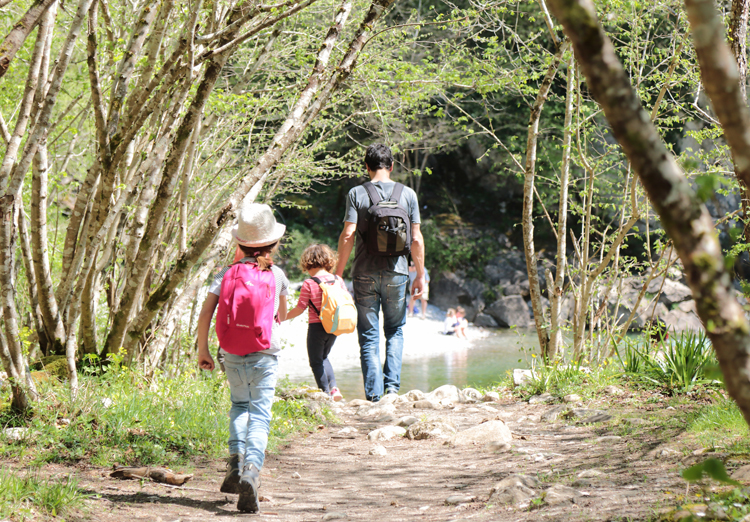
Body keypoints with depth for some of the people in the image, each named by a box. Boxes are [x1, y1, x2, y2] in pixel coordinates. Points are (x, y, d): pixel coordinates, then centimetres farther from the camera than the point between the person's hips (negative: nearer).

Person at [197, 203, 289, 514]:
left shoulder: (227, 274, 3)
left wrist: (202, 350, 8)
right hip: (265, 353, -2)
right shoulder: (276, 275, 4)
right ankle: (252, 469, -23)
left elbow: (205, 314, -2)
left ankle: (236, 457, 6)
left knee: (239, 404, 24)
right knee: (260, 412, -3)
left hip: (232, 356, 2)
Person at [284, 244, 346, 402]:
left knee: (316, 361, 9)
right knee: (323, 357, 24)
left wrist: (283, 317, 3)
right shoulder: (338, 280, 1)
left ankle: (326, 393, 4)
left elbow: (299, 309, -11)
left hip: (316, 327, -6)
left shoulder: (309, 284, -13)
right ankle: (334, 387, 9)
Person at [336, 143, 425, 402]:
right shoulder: (408, 194, 2)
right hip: (396, 273, 1)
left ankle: (373, 393, 1)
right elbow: (416, 239, 1)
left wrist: (338, 272, 0)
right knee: (394, 330, 16)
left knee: (369, 335, 5)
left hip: (365, 274, -1)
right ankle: (392, 383, 3)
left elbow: (347, 235, -8)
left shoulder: (356, 194, -2)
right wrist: (420, 275, 9)